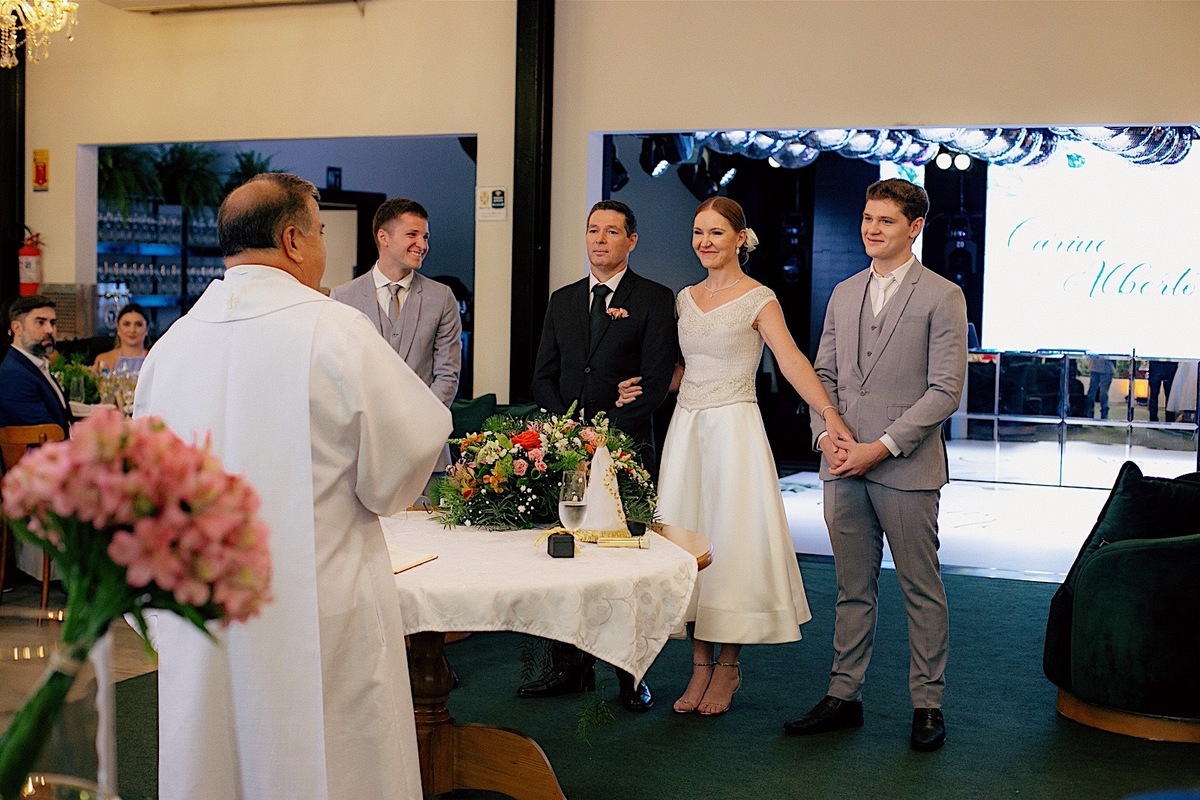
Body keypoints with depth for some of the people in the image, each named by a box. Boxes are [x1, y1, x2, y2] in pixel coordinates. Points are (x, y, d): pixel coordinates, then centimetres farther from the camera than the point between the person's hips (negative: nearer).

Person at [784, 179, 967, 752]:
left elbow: (945, 390, -9)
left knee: (921, 590, 5)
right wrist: (827, 436, -2)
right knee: (852, 587, 12)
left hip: (907, 468, -5)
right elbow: (823, 373, 15)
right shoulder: (843, 294, 15)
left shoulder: (942, 297, -3)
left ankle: (927, 704, 16)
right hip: (843, 467, 5)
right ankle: (843, 696, 21)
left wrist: (882, 447, -14)